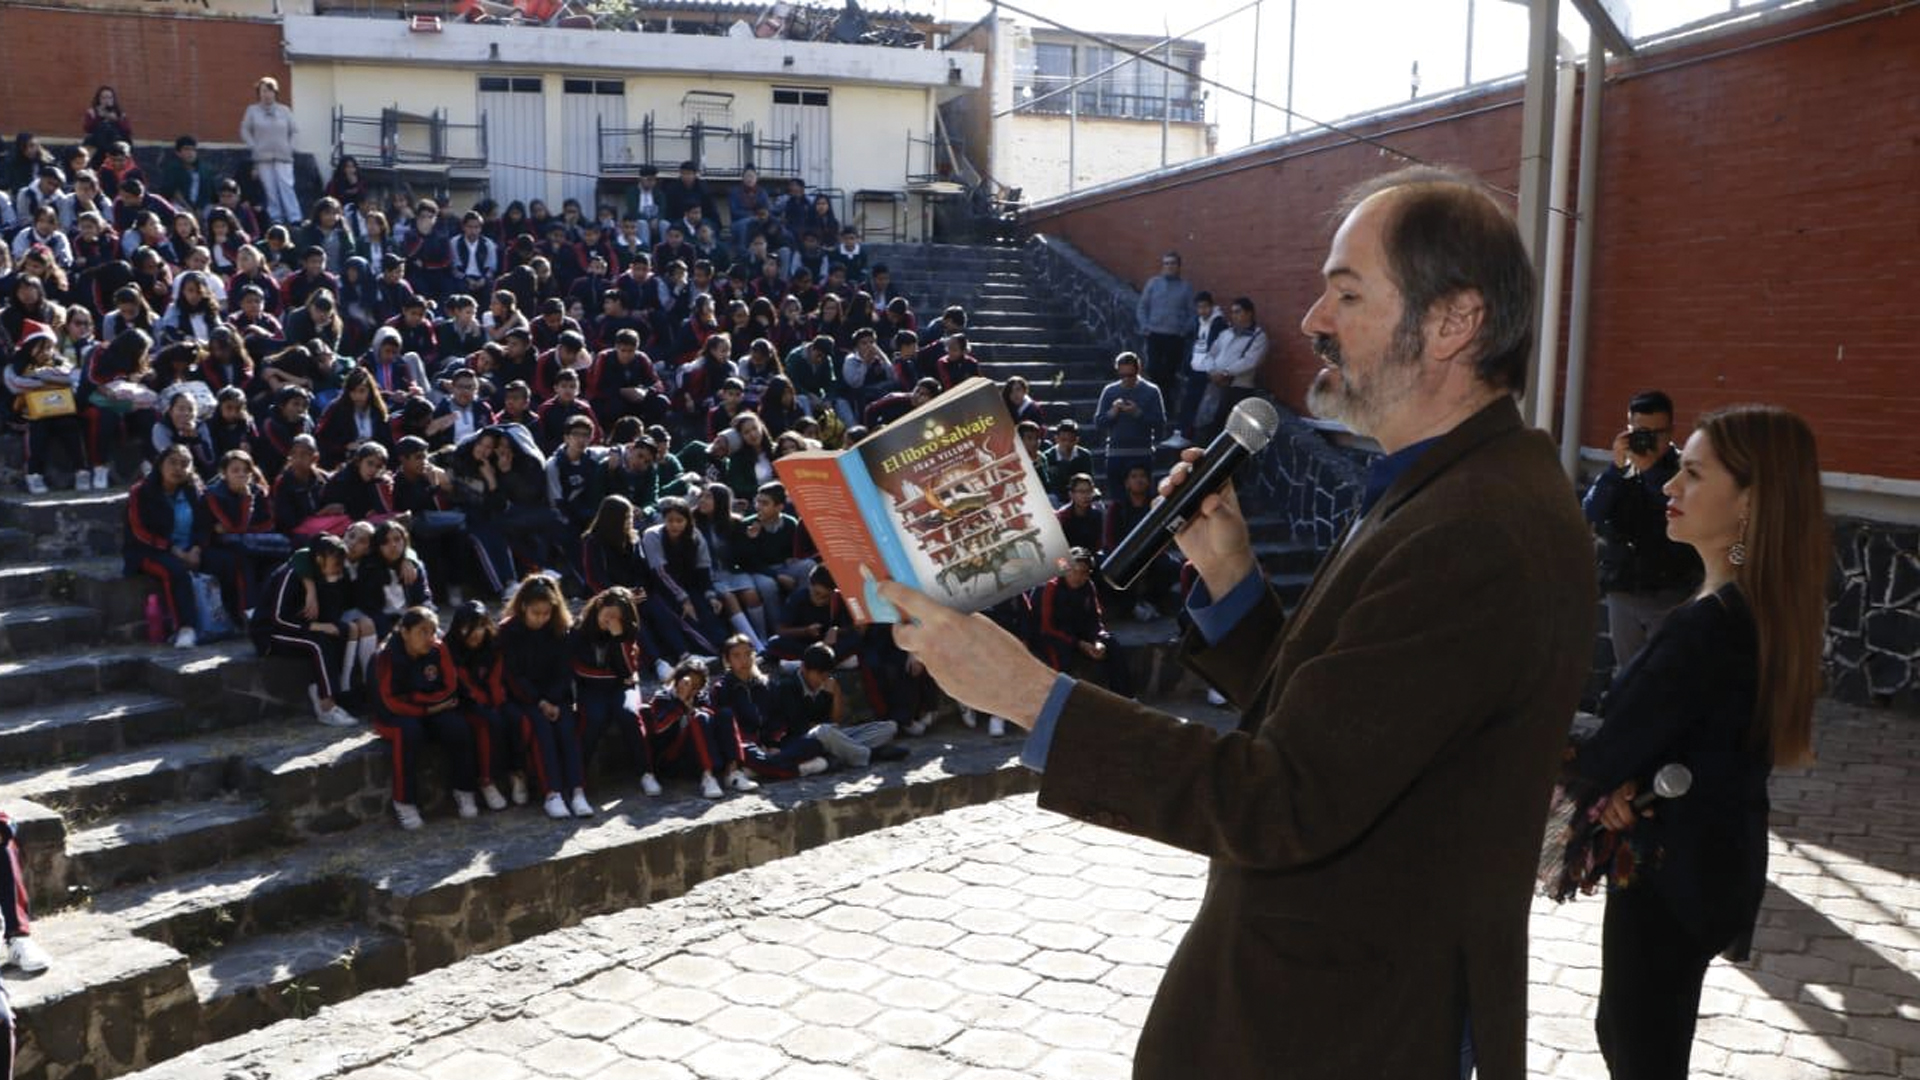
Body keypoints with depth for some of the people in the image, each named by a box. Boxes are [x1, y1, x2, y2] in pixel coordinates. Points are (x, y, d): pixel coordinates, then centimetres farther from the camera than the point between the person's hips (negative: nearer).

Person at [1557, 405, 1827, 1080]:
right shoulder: (1773, 608, 3)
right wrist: (1620, 783, -8)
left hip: (1670, 870, -9)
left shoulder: (1707, 627, -28)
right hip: (1717, 857, 9)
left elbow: (1603, 761, -22)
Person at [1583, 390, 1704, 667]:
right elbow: (1591, 515, -6)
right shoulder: (1619, 469, 6)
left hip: (1671, 595, -4)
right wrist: (1617, 468, -16)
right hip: (1622, 592, 4)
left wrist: (1650, 470, -20)